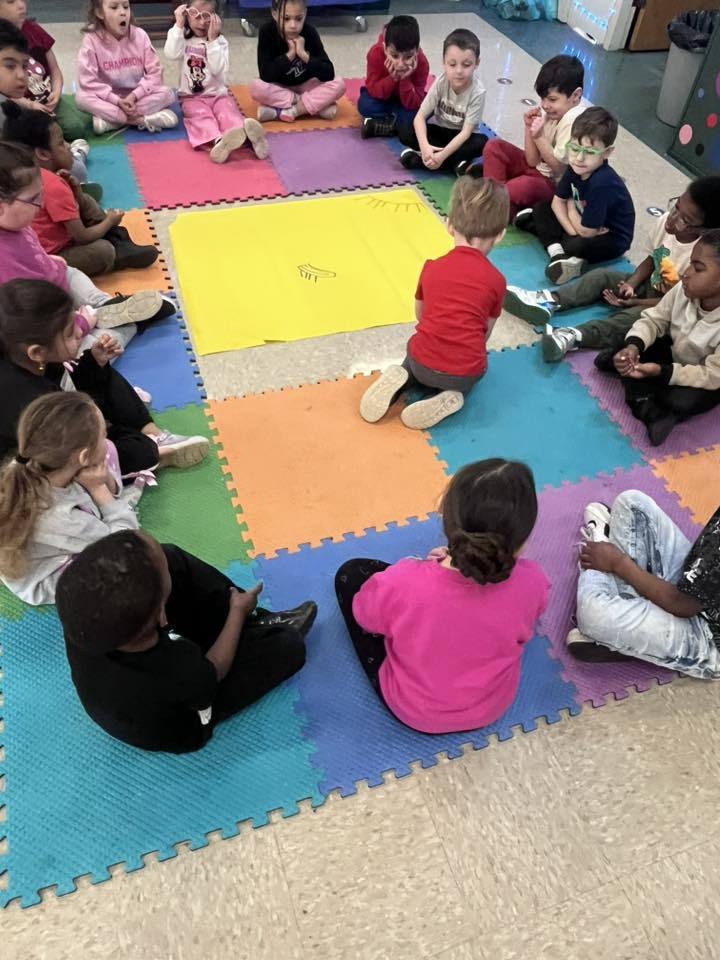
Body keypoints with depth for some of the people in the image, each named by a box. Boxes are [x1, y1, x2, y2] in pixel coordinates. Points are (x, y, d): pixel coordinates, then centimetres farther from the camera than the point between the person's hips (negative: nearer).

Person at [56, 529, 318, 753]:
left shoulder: (80, 622, -33)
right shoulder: (180, 676, -44)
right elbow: (212, 673, -17)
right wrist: (238, 612, -6)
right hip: (179, 727, -4)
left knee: (172, 559, -2)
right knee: (290, 646, -7)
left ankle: (252, 622, 16)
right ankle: (243, 620, 28)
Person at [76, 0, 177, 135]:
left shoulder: (140, 35, -6)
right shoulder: (92, 40, -12)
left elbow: (154, 72, -8)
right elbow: (88, 81, -17)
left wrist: (135, 95, -22)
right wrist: (117, 100, -27)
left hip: (137, 97, 2)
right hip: (109, 99, -1)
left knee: (167, 93, -22)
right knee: (82, 97, -29)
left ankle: (109, 120, -24)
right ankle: (143, 120, -30)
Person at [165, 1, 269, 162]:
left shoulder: (220, 41, 6)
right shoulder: (182, 38, 7)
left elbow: (219, 69, -10)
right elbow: (171, 54, -14)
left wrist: (212, 40, -14)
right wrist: (178, 25, -13)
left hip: (218, 94, 1)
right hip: (192, 97, -1)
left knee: (228, 113, -29)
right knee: (202, 116, -32)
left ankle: (247, 134, -62)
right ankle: (219, 140, -64)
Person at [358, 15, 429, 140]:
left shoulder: (421, 63, -30)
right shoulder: (376, 53, -30)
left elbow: (413, 105, -29)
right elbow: (374, 91, -27)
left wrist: (405, 79, -43)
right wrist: (392, 78, -43)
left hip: (406, 100, 0)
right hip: (381, 96, 0)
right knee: (365, 105, -31)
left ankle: (377, 125, -22)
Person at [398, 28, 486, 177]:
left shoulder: (478, 92, -24)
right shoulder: (441, 82, -18)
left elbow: (466, 132, -27)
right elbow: (420, 116, -20)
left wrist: (442, 155, -40)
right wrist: (425, 146, -39)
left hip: (461, 137, -2)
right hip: (439, 130, 2)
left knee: (482, 142, -35)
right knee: (404, 131, -22)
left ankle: (421, 159, -28)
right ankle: (456, 162, -24)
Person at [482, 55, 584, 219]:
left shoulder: (574, 120, -23)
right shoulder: (550, 112, -1)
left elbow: (559, 167, -22)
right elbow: (532, 161, -1)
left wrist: (539, 136, -24)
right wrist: (529, 128, -12)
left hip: (556, 184, -8)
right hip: (537, 167, 9)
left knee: (517, 187, -38)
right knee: (494, 146, -2)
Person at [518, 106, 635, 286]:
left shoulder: (602, 183, -34)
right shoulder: (577, 168, -11)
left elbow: (586, 231, -29)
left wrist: (571, 207, -11)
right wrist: (572, 230, -17)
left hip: (612, 238, -9)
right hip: (585, 224, 9)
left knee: (579, 246, -40)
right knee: (541, 208, -1)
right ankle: (557, 253, -18)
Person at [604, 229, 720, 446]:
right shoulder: (684, 290, -21)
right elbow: (654, 319, -10)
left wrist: (660, 371, -41)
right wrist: (633, 346, -33)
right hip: (673, 353, 5)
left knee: (681, 400, -32)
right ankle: (649, 410, -18)